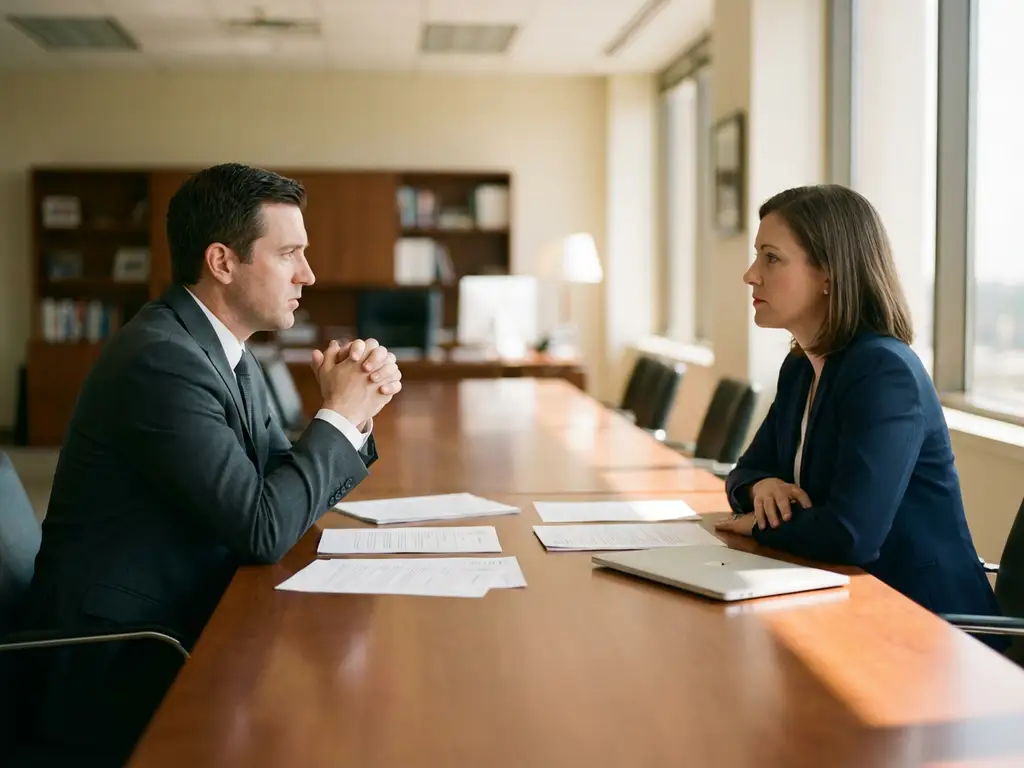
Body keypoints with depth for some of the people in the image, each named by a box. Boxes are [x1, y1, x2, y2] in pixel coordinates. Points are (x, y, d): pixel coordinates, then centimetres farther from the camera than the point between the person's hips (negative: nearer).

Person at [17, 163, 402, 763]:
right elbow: (264, 528, -23)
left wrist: (356, 412, -6)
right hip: (117, 671, -8)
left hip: (184, 633, 8)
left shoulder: (227, 353, 8)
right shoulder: (162, 359, -22)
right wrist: (339, 415, -12)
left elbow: (290, 489, 10)